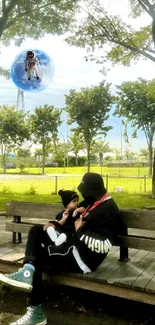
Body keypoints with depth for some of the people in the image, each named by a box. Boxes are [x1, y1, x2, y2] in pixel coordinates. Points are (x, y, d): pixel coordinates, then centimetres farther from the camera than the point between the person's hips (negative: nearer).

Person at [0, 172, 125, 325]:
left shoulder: (109, 210, -19)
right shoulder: (96, 203, 11)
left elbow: (103, 245, -28)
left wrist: (80, 230, -17)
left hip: (83, 258, -11)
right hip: (75, 247, 11)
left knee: (37, 257, -13)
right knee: (36, 231, 4)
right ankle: (29, 271, -14)